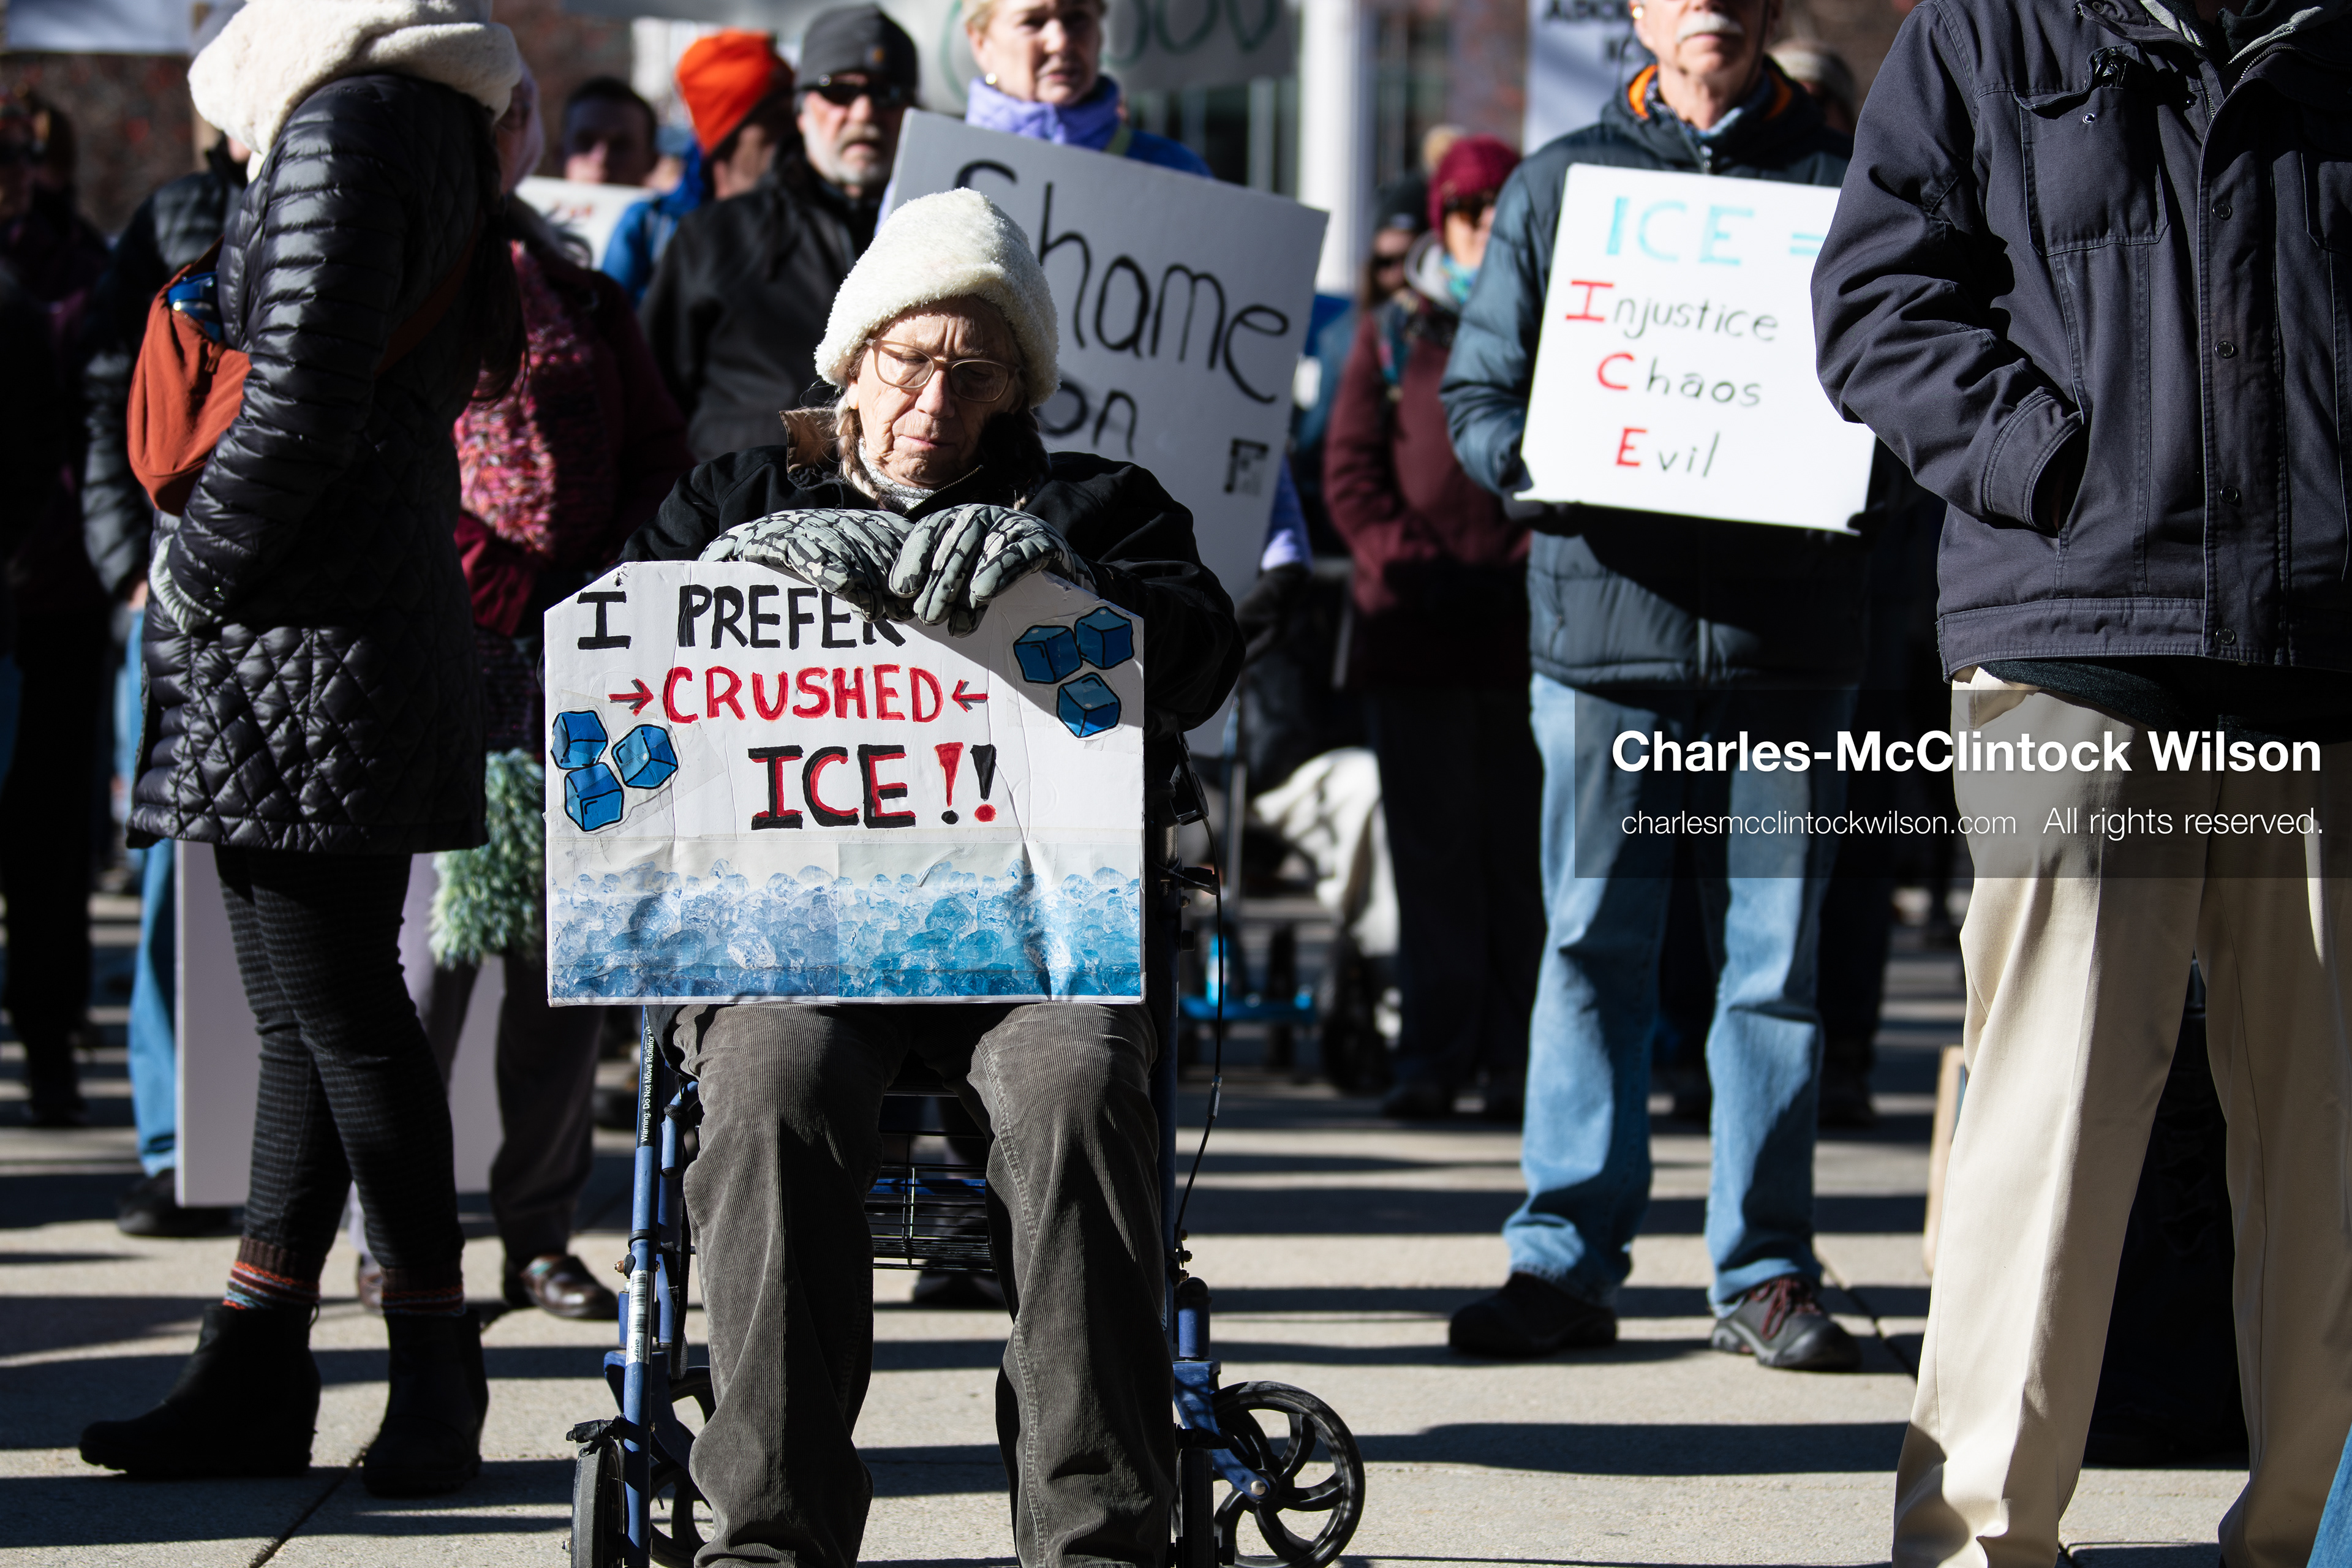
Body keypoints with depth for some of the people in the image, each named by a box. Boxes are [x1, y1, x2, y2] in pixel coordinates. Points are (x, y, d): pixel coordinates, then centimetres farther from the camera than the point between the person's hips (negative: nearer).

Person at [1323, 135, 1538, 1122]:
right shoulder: (1393, 333, 15)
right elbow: (1350, 469, 9)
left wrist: (1535, 562, -7)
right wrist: (1403, 559, -6)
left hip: (1534, 624, -1)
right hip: (1414, 628, 1)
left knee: (1523, 847, -2)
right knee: (1429, 849, 0)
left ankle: (1517, 1060, 1)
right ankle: (1433, 1055, 4)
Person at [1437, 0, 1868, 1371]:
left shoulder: (1843, 184, 10)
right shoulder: (1559, 186, 12)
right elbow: (1478, 389, 12)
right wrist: (1535, 462, -9)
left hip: (1788, 628, 0)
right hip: (1606, 619, 0)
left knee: (1777, 953, 2)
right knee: (1593, 943, 1)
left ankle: (1766, 1273, 7)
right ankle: (1567, 1259, 5)